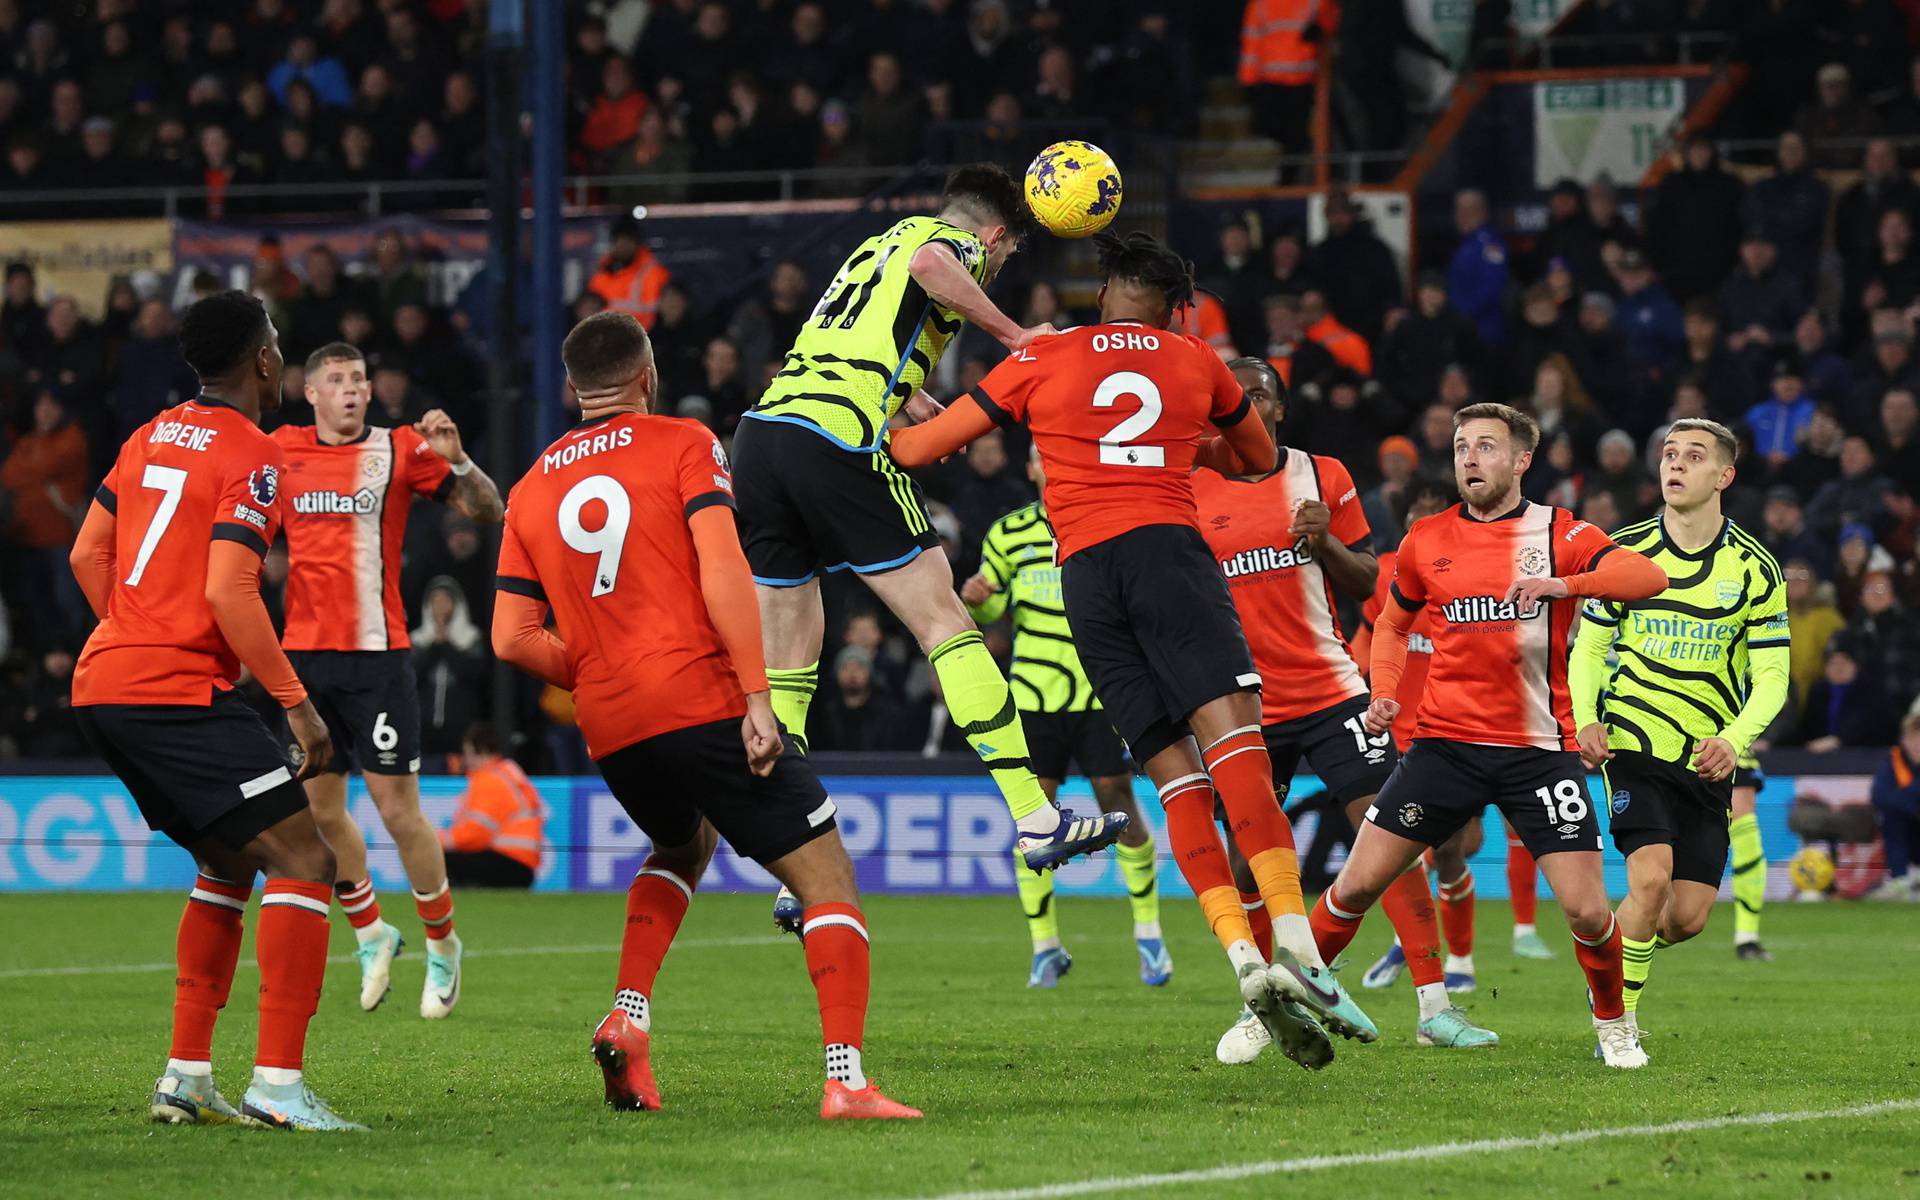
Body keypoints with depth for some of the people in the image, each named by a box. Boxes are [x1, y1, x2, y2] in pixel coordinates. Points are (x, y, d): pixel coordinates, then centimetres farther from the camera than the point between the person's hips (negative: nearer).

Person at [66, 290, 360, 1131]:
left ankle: (186, 1077, 17)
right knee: (303, 862, -9)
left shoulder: (152, 438, 15)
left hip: (101, 684, 9)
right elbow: (228, 593, -18)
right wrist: (296, 702, -13)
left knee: (229, 865, 22)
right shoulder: (251, 455, -9)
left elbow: (87, 556, 19)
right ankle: (278, 1083, -18)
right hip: (178, 691, -9)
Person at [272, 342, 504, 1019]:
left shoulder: (400, 449, 0)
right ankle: (371, 934, 27)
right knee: (319, 809, 7)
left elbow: (487, 511, -3)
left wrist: (456, 459, -20)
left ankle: (442, 944, 12)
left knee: (397, 808, -6)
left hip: (376, 653, -4)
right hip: (303, 652, 4)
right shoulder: (284, 450, 8)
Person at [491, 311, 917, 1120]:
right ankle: (845, 1080, -16)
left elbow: (512, 639, 9)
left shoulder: (533, 490, 14)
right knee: (827, 877, 0)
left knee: (682, 849, 34)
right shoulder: (683, 446, 2)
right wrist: (757, 697, -15)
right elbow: (722, 570, -12)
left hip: (610, 732, 6)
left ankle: (627, 1017, 11)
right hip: (702, 701, -6)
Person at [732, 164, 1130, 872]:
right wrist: (1014, 335, -11)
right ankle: (1034, 819, -5)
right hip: (840, 441, -8)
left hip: (760, 434, 8)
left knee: (786, 667, 9)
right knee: (944, 621, -2)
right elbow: (928, 264, -18)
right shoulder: (961, 244, 7)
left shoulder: (877, 245, 32)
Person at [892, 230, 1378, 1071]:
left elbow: (919, 447, 20)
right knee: (1232, 735, -18)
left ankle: (1243, 957, -18)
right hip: (1167, 549, -2)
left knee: (1178, 778, -1)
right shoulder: (1195, 360, 20)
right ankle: (1294, 943, -36)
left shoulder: (1043, 359, 18)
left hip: (1085, 574, 2)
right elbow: (1260, 460, 38)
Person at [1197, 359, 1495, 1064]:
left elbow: (1367, 585, 7)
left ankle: (1433, 1006, -7)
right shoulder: (1192, 492, 3)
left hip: (1330, 689, 0)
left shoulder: (1324, 477, 5)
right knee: (1249, 860, 3)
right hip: (1245, 706, 0)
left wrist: (1326, 541, -11)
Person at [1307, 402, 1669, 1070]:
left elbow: (1648, 577, -16)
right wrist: (1382, 694, 6)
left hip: (1539, 750, -2)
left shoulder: (1558, 534, -1)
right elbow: (1393, 623, 24)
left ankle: (1612, 1025, 17)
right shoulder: (1426, 541, 7)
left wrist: (1561, 584, -31)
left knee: (1587, 912, -10)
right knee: (1356, 886, -5)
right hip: (1445, 741, 2)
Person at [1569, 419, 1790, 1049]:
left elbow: (1771, 677, -1)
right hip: (1632, 743, -2)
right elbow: (1588, 647, 8)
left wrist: (1734, 741, -19)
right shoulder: (1626, 551, 0)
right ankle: (1620, 1015, -5)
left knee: (1688, 915, -1)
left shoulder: (1754, 568, -1)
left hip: (1708, 758, 2)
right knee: (1651, 876, -22)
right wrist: (1585, 720, -10)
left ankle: (1616, 961, 31)